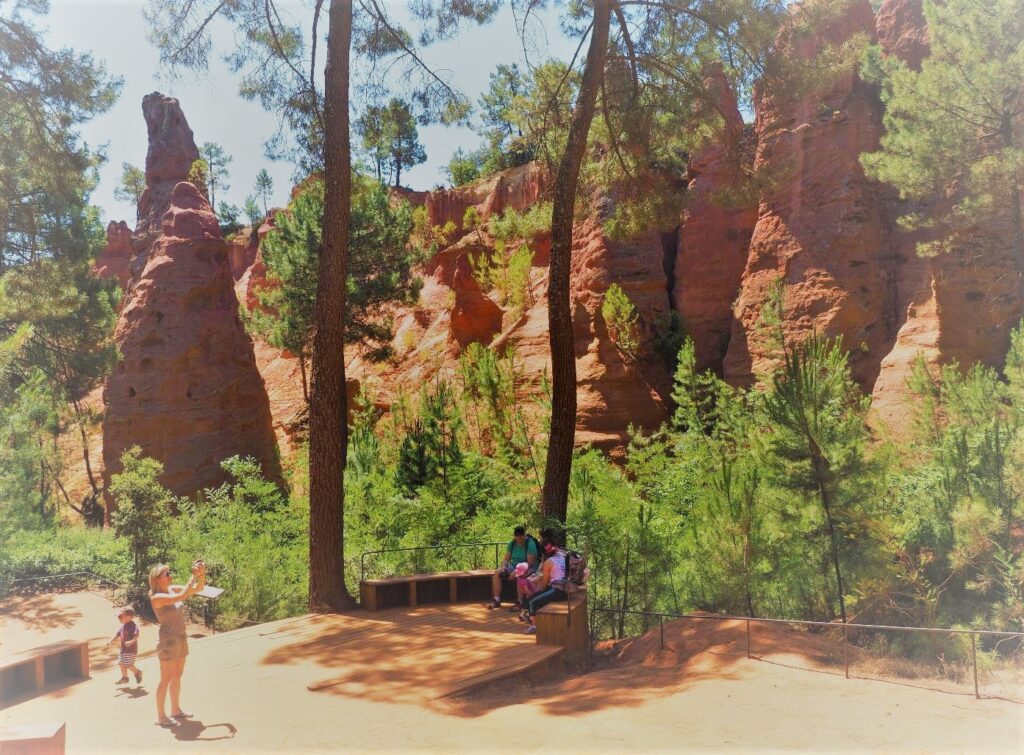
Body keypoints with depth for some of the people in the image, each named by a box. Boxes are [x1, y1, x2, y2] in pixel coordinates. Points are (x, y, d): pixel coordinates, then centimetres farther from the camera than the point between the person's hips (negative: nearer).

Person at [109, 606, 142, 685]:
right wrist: (111, 640, 2)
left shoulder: (133, 626, -20)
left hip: (131, 650, -9)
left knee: (128, 665, -6)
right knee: (121, 663, 13)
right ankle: (124, 678, 29)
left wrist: (131, 642, -44)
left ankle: (137, 673, 17)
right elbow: (117, 634, 16)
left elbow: (136, 636, -28)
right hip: (123, 649, 9)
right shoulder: (122, 626, 8)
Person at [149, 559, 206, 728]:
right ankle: (161, 716, 11)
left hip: (181, 639, 8)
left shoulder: (173, 589, 4)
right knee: (166, 679, 0)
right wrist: (194, 575, -30)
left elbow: (198, 588, 5)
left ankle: (176, 710, 29)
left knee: (177, 676, 17)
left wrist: (202, 574, -13)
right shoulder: (157, 597, -18)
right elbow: (181, 597, -32)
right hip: (168, 641, -8)